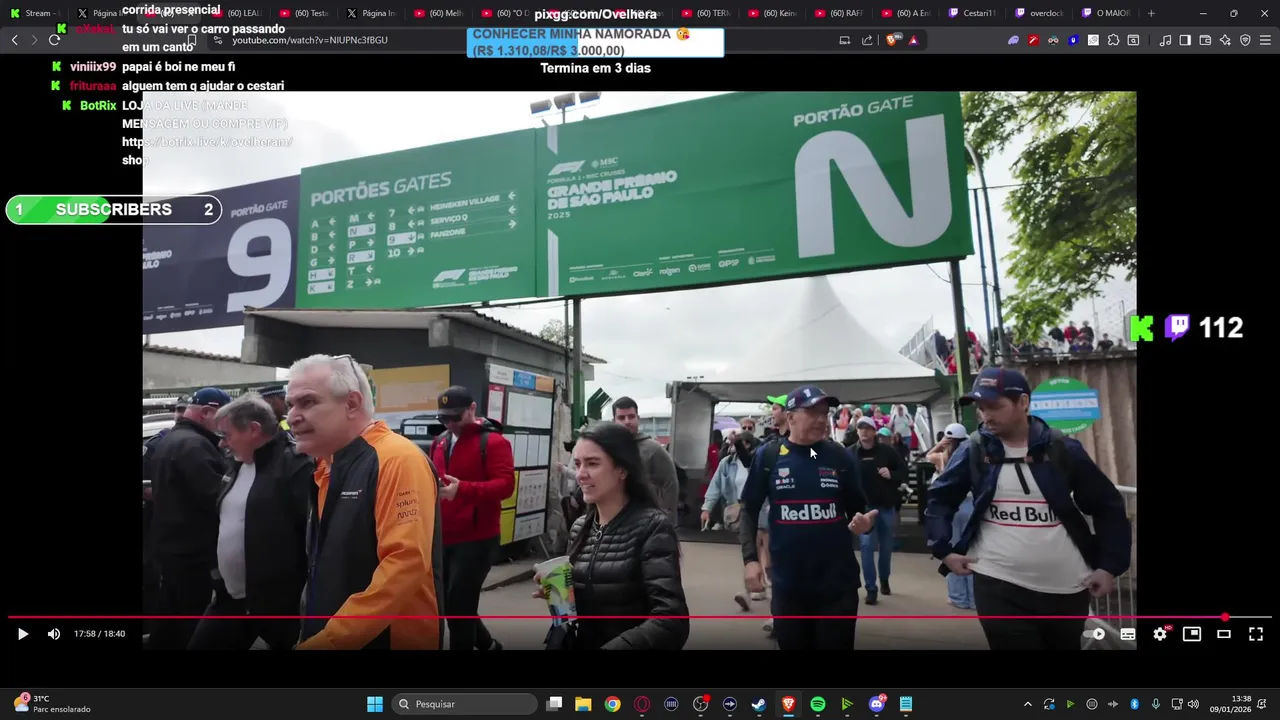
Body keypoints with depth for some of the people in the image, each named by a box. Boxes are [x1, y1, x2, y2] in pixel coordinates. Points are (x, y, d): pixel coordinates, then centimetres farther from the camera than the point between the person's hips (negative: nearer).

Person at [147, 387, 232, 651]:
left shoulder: (169, 440, 14)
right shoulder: (194, 444, -20)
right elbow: (216, 496, -26)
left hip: (170, 545, 10)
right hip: (191, 551, -10)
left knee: (169, 618, 20)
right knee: (192, 626, -1)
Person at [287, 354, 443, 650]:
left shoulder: (397, 460, -20)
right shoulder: (328, 467, 9)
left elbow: (406, 562, -27)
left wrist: (329, 641, -24)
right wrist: (313, 633, 10)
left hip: (393, 638, -8)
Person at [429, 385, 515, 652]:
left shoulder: (493, 442, -10)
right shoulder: (440, 443, 12)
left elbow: (505, 484, -19)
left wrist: (462, 489, -31)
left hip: (476, 539, -8)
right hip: (443, 537, 8)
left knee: (459, 604, -4)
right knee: (447, 602, 17)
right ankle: (487, 644, 38)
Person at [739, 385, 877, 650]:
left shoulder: (840, 456, -1)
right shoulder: (768, 456, -4)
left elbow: (857, 509, 8)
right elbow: (749, 511, 2)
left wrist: (864, 522, -14)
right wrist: (750, 558, -7)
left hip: (838, 582, 0)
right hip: (788, 583, 0)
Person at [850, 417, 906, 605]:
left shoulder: (887, 450, -3)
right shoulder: (851, 453, -4)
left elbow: (904, 472, 2)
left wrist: (892, 475, -17)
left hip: (887, 505, 2)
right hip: (864, 506, -2)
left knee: (886, 546, 15)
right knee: (867, 545, -7)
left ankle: (884, 580, 35)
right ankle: (871, 588, 0)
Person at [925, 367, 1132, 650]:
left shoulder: (1063, 449, -3)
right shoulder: (973, 451, -3)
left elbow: (1108, 506, 5)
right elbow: (939, 500, 5)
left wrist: (1110, 565, 1)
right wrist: (944, 550, -4)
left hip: (1067, 588, 2)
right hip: (999, 587, -2)